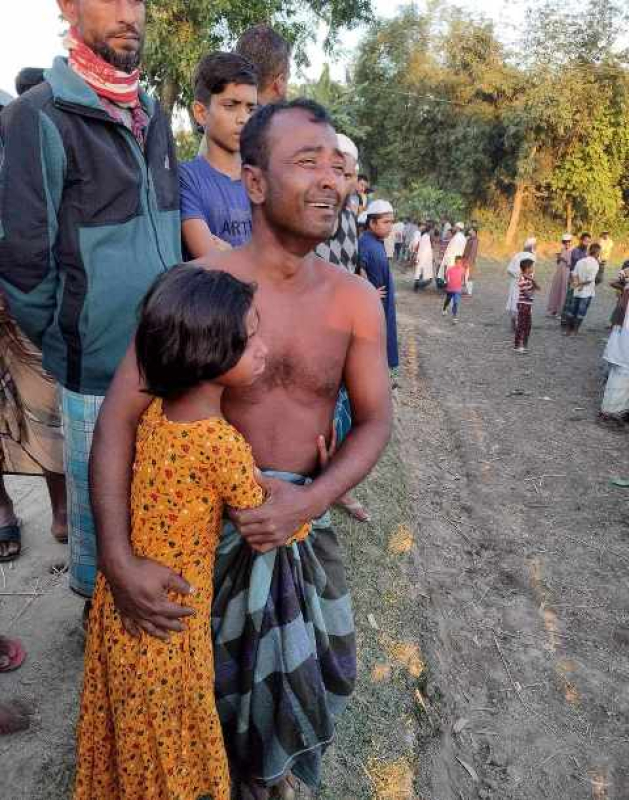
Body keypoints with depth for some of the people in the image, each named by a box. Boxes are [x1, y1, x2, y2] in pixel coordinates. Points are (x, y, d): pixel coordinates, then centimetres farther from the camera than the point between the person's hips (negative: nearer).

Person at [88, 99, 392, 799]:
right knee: (214, 667, 18)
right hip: (211, 516, -2)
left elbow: (375, 419, -3)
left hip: (305, 513, 3)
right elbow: (119, 418, -17)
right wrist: (118, 561, -23)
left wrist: (310, 500, -19)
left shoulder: (355, 300, -9)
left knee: (306, 663, 19)